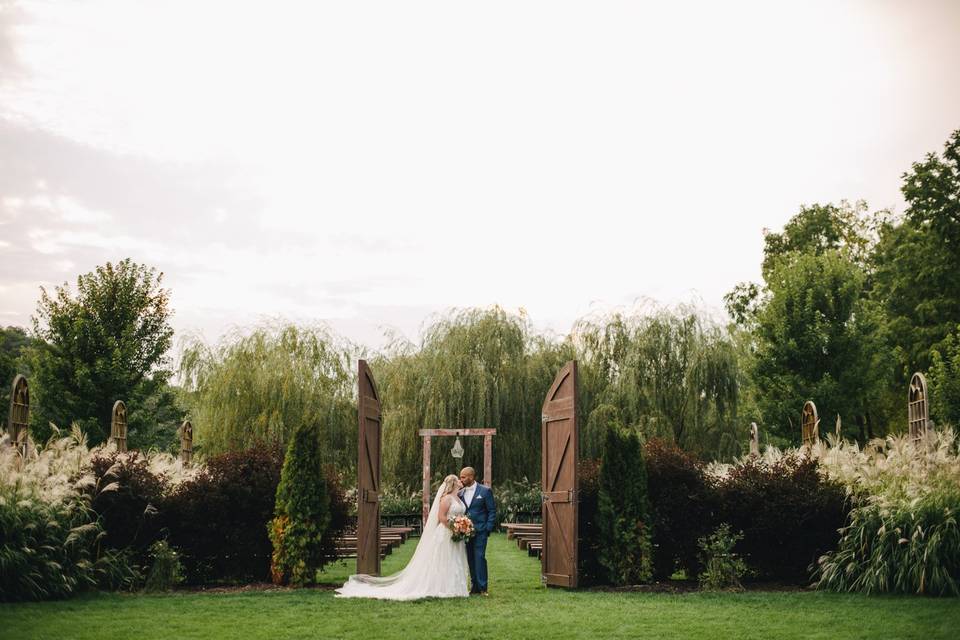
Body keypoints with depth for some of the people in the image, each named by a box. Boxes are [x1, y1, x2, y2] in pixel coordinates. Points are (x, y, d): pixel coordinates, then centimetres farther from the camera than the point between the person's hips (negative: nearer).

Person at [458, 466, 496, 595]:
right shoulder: (460, 493, 10)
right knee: (470, 559, 7)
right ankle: (474, 586, 14)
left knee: (479, 558, -9)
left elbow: (492, 511, -1)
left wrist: (488, 528, -9)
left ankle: (482, 588, -5)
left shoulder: (485, 491, -2)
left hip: (480, 531, -5)